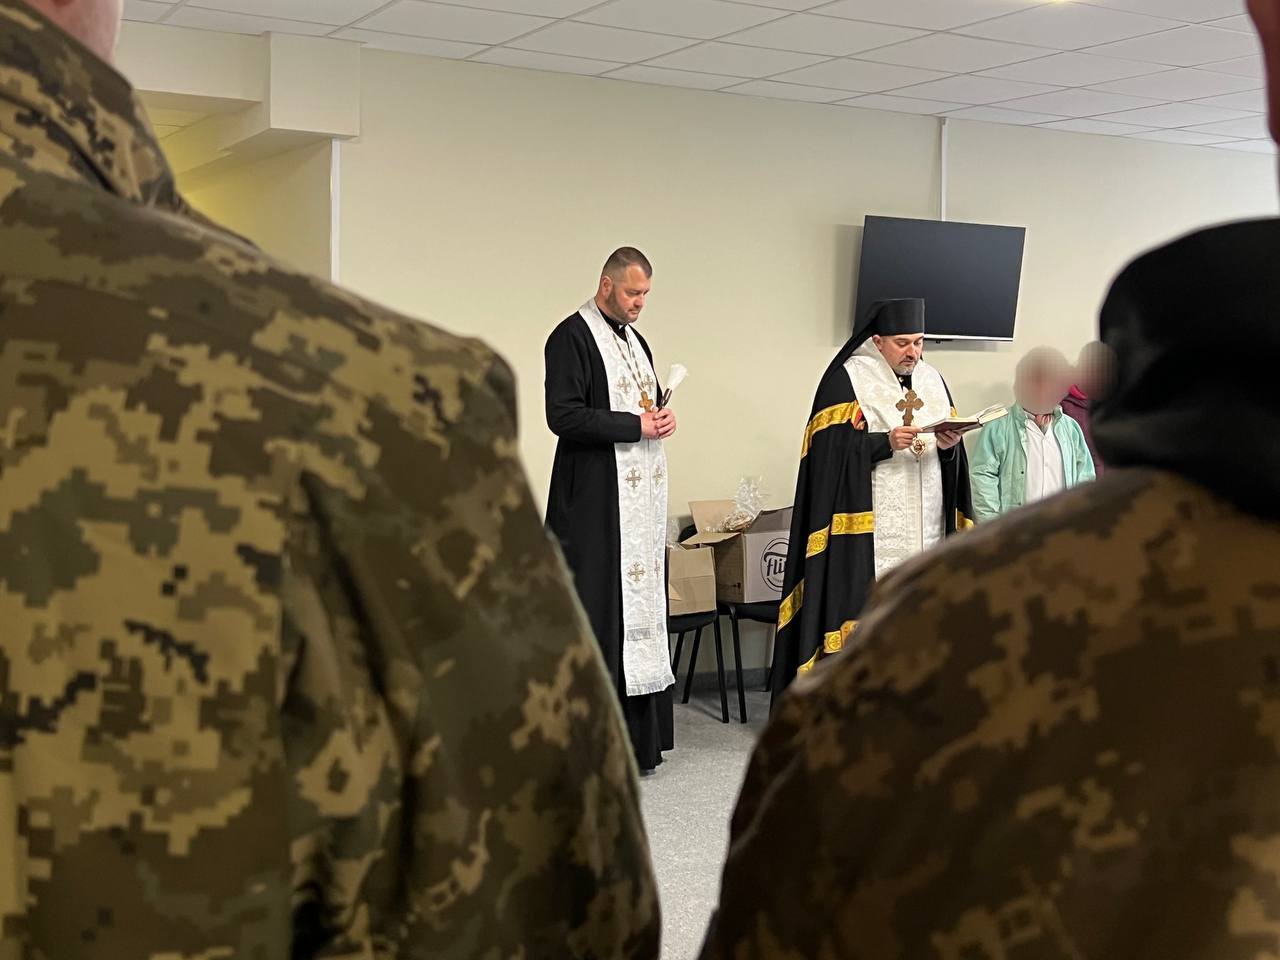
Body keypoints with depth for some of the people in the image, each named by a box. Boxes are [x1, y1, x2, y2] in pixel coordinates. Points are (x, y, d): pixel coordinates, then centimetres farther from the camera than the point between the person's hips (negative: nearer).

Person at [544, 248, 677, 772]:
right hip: (596, 502, -8)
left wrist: (664, 416, 3)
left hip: (642, 497, 8)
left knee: (641, 604, 8)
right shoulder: (572, 336, -9)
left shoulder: (635, 340, 18)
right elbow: (563, 416, -18)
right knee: (600, 610, -8)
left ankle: (637, 736, 15)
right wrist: (636, 425, -15)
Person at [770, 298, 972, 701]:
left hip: (926, 528, 5)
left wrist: (949, 445, -7)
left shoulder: (932, 379, 16)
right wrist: (885, 443, -21)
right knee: (865, 613, -8)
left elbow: (955, 457, 16)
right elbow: (833, 448, -11)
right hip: (869, 532, -5)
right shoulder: (848, 379, -2)